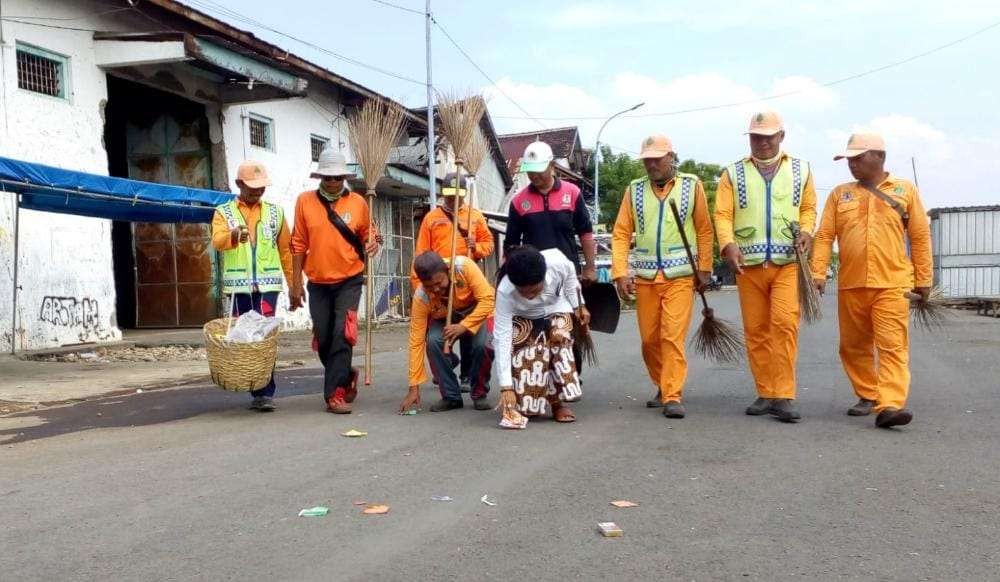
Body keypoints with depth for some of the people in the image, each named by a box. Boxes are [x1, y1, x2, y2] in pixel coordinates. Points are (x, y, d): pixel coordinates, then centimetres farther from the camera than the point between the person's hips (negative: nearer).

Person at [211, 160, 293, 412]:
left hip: (267, 284, -1)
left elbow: (286, 250, 12)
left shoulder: (275, 212, 11)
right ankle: (258, 391, 17)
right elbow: (217, 241, -12)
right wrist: (233, 235, -35)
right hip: (239, 285, 1)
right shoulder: (223, 212, 7)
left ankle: (265, 393, -6)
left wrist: (294, 284, 9)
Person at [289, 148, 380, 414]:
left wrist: (372, 243, -12)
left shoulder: (358, 202, -2)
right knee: (323, 339, 9)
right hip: (318, 283, 2)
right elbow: (299, 244, 3)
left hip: (349, 280, -2)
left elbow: (367, 234, 13)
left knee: (342, 335, -10)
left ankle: (335, 393, -3)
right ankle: (346, 375, 34)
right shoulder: (305, 201, -1)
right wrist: (296, 283, 2)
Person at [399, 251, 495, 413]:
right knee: (433, 342, -27)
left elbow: (488, 299, -29)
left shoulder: (464, 266, -35)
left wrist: (464, 326, -39)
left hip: (479, 311, -1)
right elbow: (416, 341, -25)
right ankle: (451, 396, -8)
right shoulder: (421, 297, -28)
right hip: (446, 318, 2)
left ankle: (479, 395, -5)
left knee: (483, 344, -29)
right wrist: (414, 387, -26)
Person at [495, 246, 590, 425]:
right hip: (522, 317, -1)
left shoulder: (558, 261, -37)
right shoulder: (505, 292, -38)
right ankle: (524, 405, 6)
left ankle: (559, 402, -8)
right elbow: (502, 338, -37)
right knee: (522, 355, -18)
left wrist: (579, 306, 3)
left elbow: (570, 278, -10)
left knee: (560, 339, -22)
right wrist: (506, 387, -39)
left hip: (556, 308, 1)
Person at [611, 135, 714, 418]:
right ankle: (663, 388, 26)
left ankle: (673, 397, -5)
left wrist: (705, 269, 1)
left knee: (673, 336, -10)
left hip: (680, 276, -3)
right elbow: (621, 234, 4)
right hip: (644, 277, 3)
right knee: (649, 338, 8)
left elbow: (704, 230, 4)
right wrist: (620, 273, -4)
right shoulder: (634, 190, 8)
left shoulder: (692, 185, 4)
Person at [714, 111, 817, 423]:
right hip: (749, 264, 1)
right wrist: (728, 244, -15)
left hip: (788, 262, -1)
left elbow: (809, 207, 17)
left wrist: (806, 230, -4)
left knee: (785, 322, -16)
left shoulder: (800, 170, 14)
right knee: (755, 330, 4)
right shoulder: (733, 174, 11)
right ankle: (766, 394, 14)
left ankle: (783, 396, -11)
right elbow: (722, 214, 2)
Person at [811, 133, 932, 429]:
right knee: (854, 346, 10)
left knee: (893, 345, -10)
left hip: (892, 284, -3)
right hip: (850, 284, 3)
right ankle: (868, 396, 25)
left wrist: (924, 279, 6)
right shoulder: (839, 194, 11)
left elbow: (920, 237, 8)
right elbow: (824, 236, 6)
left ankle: (890, 405, -15)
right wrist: (818, 273, -5)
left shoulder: (905, 190, 8)